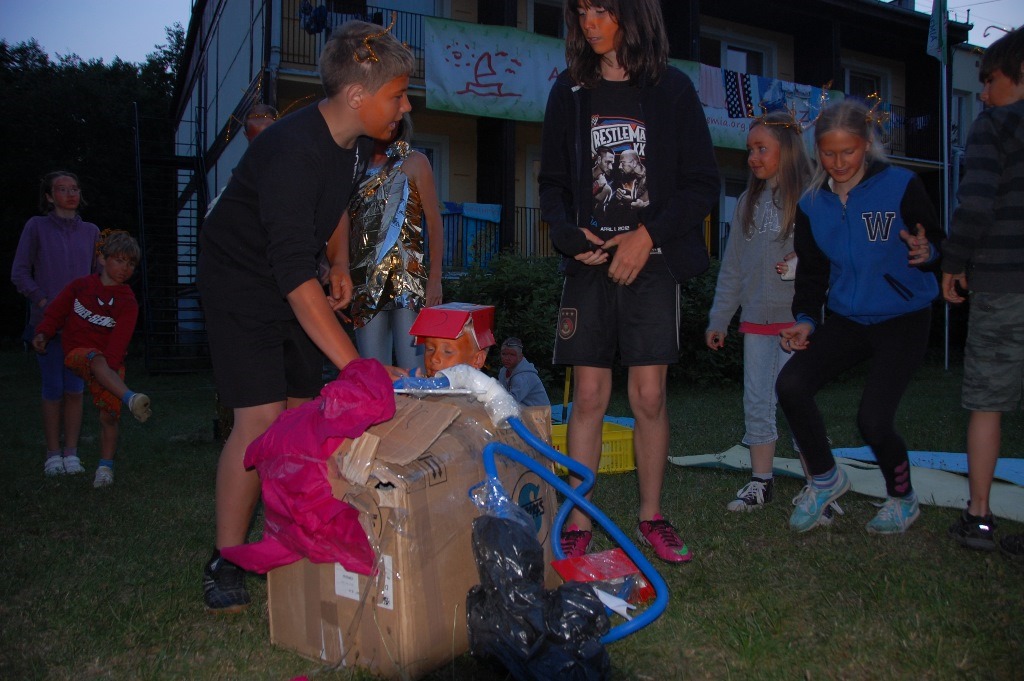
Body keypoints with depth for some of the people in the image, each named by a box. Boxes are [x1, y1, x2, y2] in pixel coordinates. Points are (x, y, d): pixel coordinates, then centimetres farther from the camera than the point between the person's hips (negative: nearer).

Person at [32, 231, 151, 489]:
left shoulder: (127, 302, 0)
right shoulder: (80, 286, 7)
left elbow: (119, 341, -11)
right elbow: (57, 310, 14)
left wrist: (110, 368, -23)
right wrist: (43, 333, -3)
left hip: (110, 364, 1)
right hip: (77, 352, -1)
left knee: (109, 414, -7)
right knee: (96, 359, -37)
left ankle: (105, 468, 5)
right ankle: (131, 399, -60)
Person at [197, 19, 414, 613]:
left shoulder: (359, 144, -4)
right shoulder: (292, 151, -31)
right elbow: (295, 275, -39)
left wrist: (339, 269, 10)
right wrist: (359, 366, -44)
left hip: (296, 283, 8)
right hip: (243, 280, -7)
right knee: (262, 417, -15)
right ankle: (226, 562, -1)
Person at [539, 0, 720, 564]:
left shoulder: (672, 89, 5)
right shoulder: (569, 91, 12)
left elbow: (702, 184, 2)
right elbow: (552, 182, 14)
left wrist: (648, 235, -10)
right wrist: (569, 234, -5)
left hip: (651, 263, -1)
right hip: (589, 264, 1)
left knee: (649, 395, 0)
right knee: (588, 396, 0)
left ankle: (651, 517, 17)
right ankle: (578, 523, 9)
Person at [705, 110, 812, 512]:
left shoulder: (810, 196, -6)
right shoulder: (749, 201, 12)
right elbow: (733, 265, 14)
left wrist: (803, 264, -25)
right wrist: (719, 319, 14)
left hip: (796, 317, -5)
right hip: (756, 318, 6)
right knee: (756, 403, 8)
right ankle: (761, 482, 21)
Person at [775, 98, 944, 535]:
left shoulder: (901, 187, -9)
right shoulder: (812, 205, 3)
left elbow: (936, 243, -4)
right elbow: (811, 271, 8)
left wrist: (926, 252, -28)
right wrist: (805, 319, -7)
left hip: (903, 319, -4)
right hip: (845, 319, 4)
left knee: (873, 419, -16)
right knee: (790, 384, -19)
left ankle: (902, 499, 17)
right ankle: (825, 478, 6)